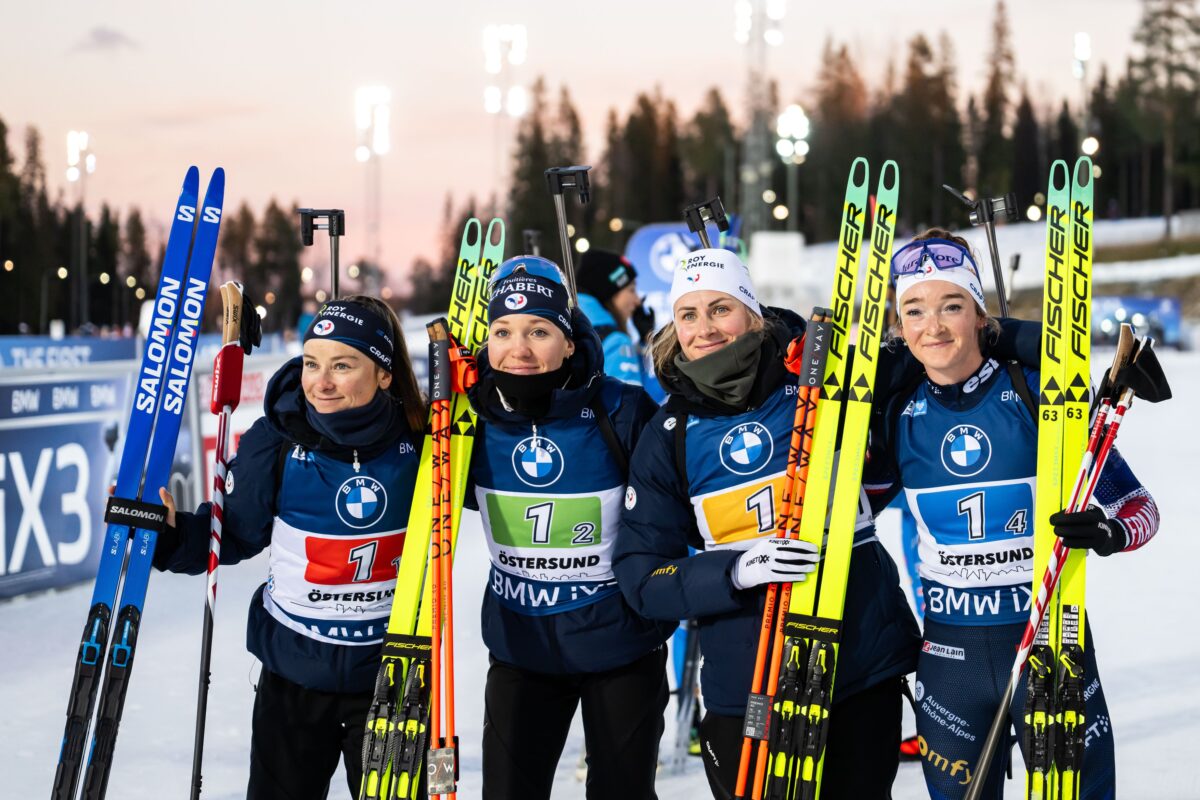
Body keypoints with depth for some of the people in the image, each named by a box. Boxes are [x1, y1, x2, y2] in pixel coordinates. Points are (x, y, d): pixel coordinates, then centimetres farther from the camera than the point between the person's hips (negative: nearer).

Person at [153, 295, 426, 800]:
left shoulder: (418, 442, -11)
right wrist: (171, 533, -21)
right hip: (293, 669, 1)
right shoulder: (276, 440, -12)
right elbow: (233, 532, -3)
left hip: (391, 670, 0)